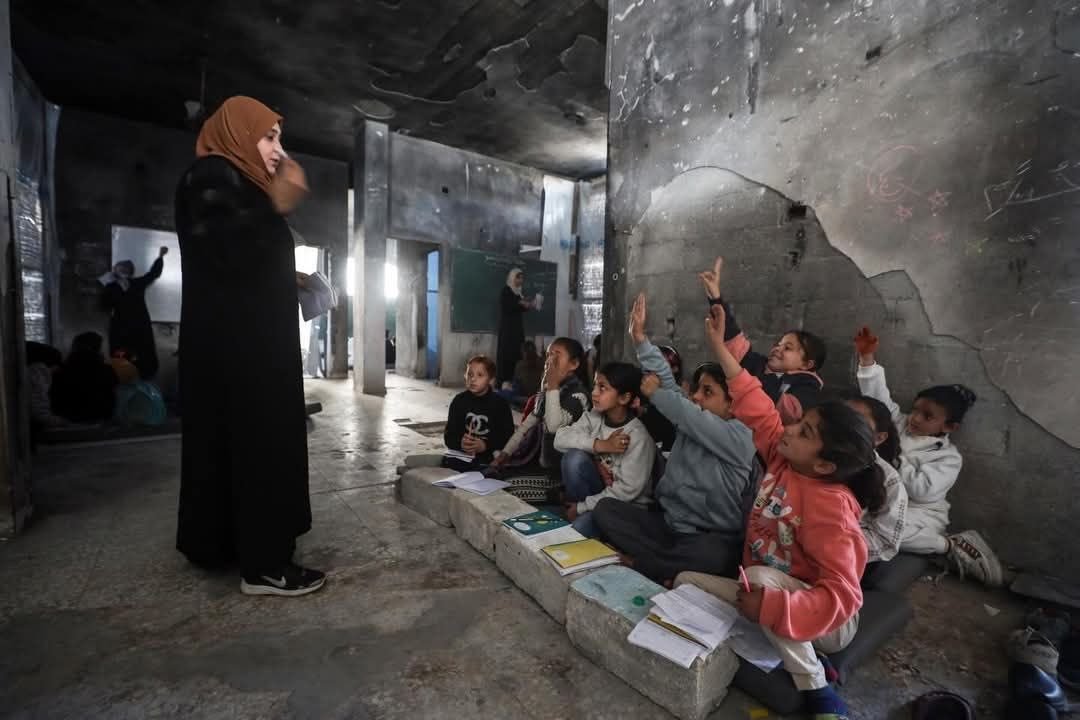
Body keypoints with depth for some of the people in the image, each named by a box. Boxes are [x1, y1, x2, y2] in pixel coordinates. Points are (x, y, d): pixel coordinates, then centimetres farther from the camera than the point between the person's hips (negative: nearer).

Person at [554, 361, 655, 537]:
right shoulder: (593, 417, -6)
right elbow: (560, 438, -18)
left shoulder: (638, 436, -23)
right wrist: (600, 445, -30)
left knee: (577, 529, -30)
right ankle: (574, 510, -3)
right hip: (600, 493, 6)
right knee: (574, 457, -21)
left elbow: (627, 491, -23)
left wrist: (581, 507, -18)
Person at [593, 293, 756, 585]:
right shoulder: (692, 425, 7)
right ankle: (669, 568, -19)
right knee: (605, 508, -11)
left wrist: (655, 393, -6)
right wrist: (640, 337, -7)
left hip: (709, 537, -5)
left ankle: (635, 563, -19)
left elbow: (690, 418, -21)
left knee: (715, 555, -39)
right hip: (667, 525, 6)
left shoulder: (740, 437, -10)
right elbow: (666, 382, -1)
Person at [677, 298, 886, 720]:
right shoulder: (784, 459, -10)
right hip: (770, 593, 7)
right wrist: (719, 347, -9)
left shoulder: (830, 506, -29)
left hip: (822, 622, -7)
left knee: (762, 575, -38)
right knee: (686, 582, -1)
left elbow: (842, 596, -33)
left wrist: (771, 607, -45)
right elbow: (757, 410, -8)